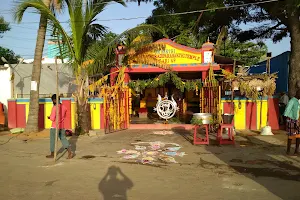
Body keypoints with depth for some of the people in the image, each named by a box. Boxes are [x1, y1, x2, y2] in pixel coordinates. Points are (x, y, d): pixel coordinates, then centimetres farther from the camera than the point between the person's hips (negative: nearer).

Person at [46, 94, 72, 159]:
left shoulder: (54, 107, -17)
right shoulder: (64, 107, 5)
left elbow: (52, 118, -19)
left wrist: (49, 117, 1)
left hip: (55, 127, -6)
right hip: (62, 127, 6)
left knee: (52, 140, 9)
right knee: (63, 139, 9)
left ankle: (52, 154, 22)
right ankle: (69, 152, -5)